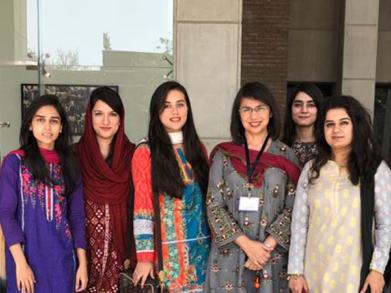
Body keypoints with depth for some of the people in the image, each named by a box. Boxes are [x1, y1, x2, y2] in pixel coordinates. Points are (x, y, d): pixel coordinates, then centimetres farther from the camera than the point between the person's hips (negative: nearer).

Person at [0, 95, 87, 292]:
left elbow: (77, 215, 6)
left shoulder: (68, 164, 6)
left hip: (62, 257, 3)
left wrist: (82, 262, 2)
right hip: (27, 255, -3)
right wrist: (20, 262, -14)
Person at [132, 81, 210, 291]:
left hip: (202, 247, 4)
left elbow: (207, 198, 12)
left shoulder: (198, 148, 9)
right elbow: (142, 207, -9)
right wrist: (145, 256, -13)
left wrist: (215, 241, 7)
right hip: (168, 250, -4)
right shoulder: (145, 153, -5)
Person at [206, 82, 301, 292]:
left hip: (273, 255, 0)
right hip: (229, 254, 0)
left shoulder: (286, 155, 2)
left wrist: (267, 245, -12)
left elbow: (293, 208, -2)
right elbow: (214, 206, -3)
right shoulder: (223, 155, 1)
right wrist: (247, 244, -12)